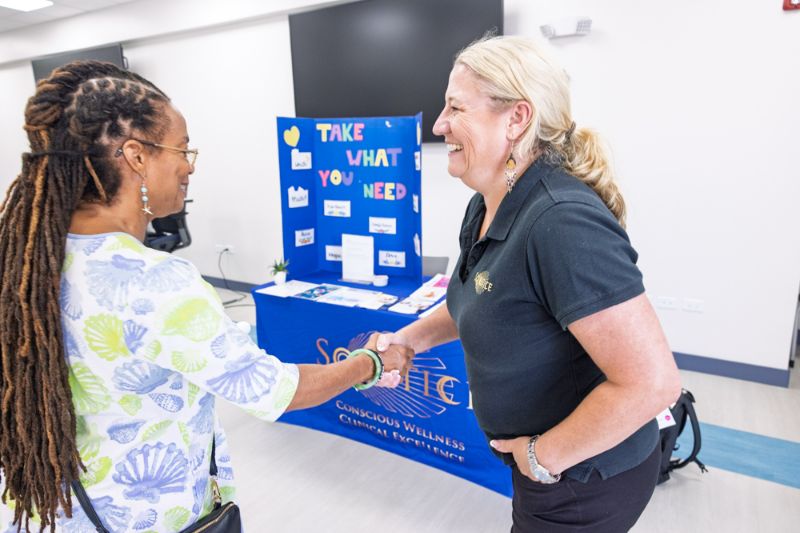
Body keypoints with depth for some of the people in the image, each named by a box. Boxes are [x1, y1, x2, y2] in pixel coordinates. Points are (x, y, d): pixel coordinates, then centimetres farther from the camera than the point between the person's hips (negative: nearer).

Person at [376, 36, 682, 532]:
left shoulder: (562, 222, -31)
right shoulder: (488, 206, -2)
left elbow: (652, 382, -32)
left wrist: (545, 455, -20)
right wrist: (411, 337, 3)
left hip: (586, 478, -8)